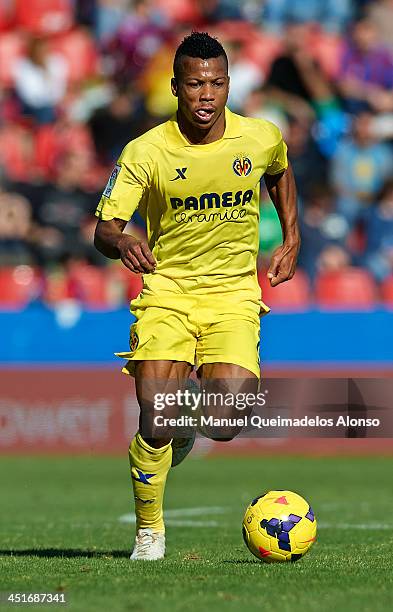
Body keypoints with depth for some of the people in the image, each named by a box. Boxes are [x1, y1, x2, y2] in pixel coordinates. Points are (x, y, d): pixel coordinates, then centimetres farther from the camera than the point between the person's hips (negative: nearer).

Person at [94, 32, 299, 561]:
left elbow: (279, 173, 23)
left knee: (226, 425, -15)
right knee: (155, 420, -16)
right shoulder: (146, 152, -10)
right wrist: (122, 244, -34)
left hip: (235, 295, 1)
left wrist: (291, 239, 15)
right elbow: (104, 229, -12)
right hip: (167, 293, -1)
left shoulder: (262, 138, -3)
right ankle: (149, 531, 9)